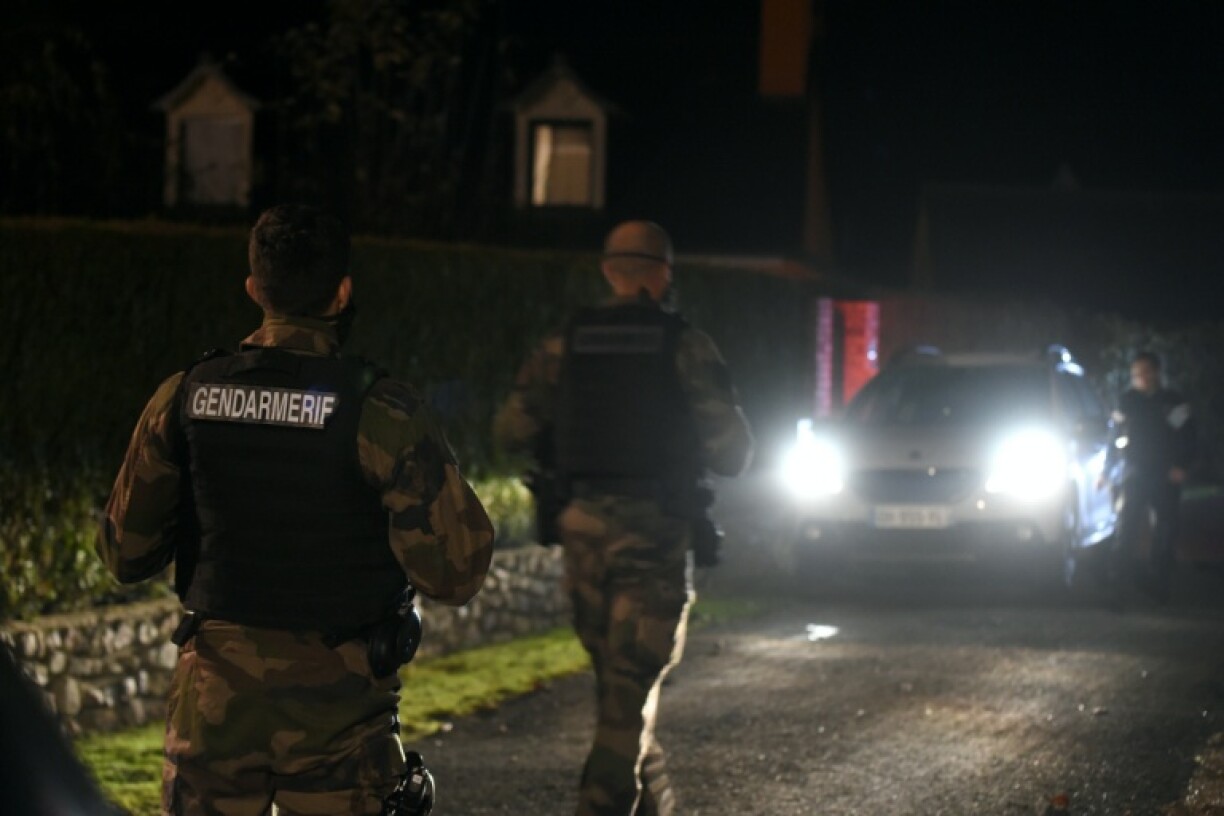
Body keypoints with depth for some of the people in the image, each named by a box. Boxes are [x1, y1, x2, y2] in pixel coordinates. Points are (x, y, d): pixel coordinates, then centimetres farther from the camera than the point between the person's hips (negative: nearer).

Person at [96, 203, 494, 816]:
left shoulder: (183, 398, -3)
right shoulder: (380, 413, -13)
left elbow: (125, 555, 5)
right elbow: (454, 574, -14)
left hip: (215, 696, 3)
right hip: (335, 705, -2)